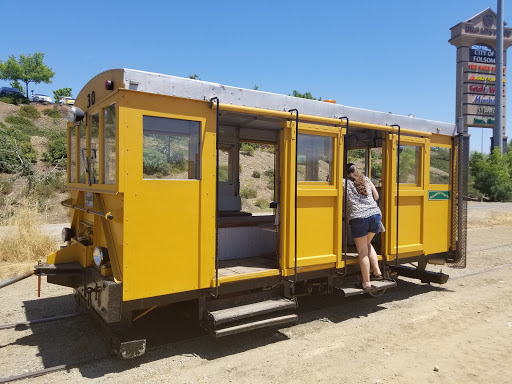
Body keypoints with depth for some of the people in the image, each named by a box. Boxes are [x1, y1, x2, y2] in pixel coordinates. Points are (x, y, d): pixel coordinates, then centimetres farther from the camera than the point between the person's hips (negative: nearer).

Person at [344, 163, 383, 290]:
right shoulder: (366, 179, 17)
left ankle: (366, 283, 11)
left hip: (358, 218, -4)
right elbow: (376, 196, 21)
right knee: (367, 244, 27)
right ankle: (377, 272, 22)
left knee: (362, 251, 5)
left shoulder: (344, 183, 5)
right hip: (375, 214, 5)